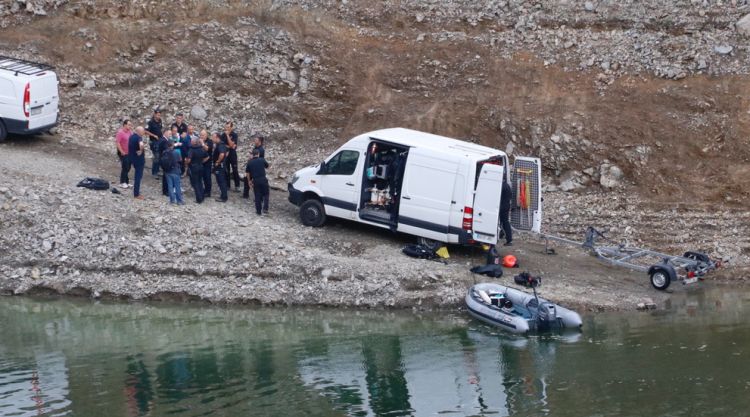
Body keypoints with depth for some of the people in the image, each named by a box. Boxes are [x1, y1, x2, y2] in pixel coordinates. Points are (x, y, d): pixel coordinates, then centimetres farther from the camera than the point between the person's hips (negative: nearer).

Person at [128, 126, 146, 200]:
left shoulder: (132, 137, 9)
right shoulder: (138, 137, -20)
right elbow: (141, 145, -42)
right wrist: (141, 150, -23)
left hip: (132, 157, 9)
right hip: (139, 159, -9)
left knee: (138, 176, 20)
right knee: (138, 176, -1)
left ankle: (136, 192, 26)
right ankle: (136, 194, 2)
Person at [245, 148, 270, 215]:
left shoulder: (250, 162, 2)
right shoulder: (262, 160, -2)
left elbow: (247, 173, 6)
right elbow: (267, 166, 16)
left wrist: (249, 181, 18)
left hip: (255, 181, 1)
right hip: (263, 179, -1)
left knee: (257, 196, 9)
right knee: (266, 194, 13)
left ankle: (258, 211, 14)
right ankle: (265, 208, 0)